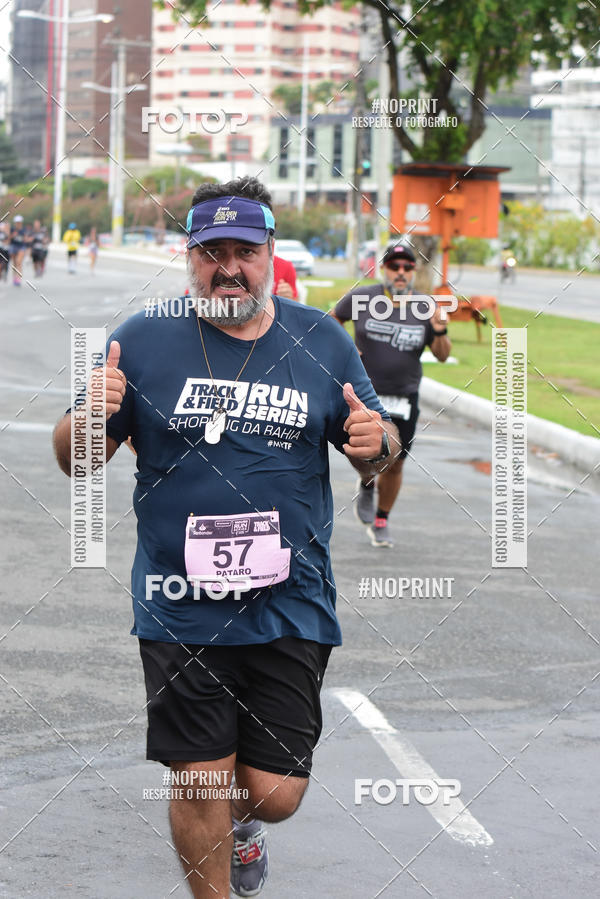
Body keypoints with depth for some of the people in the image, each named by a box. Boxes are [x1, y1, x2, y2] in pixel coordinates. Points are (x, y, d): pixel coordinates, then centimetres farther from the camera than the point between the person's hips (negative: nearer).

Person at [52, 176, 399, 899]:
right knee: (200, 782, 1)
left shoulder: (321, 342, 3)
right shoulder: (142, 341, -1)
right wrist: (89, 416, -19)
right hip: (180, 612, -1)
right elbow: (77, 460, 3)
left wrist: (377, 443, -12)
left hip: (290, 605, 1)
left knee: (276, 791, 4)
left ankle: (241, 822, 41)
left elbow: (372, 457, 12)